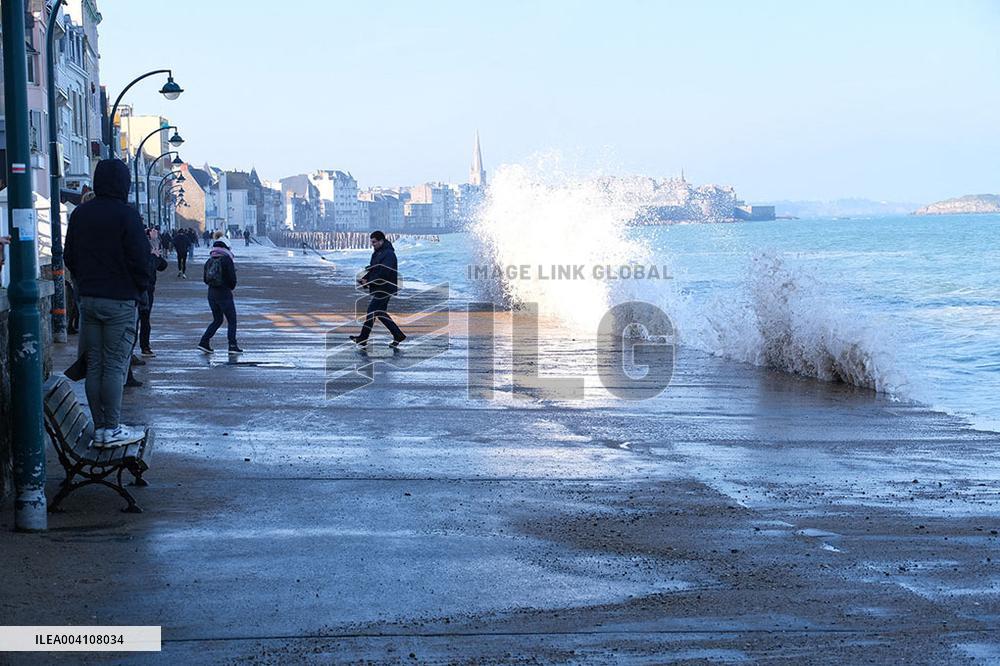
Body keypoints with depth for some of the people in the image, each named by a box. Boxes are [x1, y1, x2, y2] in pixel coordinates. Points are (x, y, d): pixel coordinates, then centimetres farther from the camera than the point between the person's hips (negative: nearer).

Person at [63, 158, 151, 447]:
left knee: (93, 365, 8)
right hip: (120, 301, -6)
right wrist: (140, 288, 2)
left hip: (88, 299, 6)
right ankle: (112, 430, -1)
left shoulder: (79, 214, 8)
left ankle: (99, 428, 12)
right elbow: (140, 258, -13)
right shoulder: (125, 214, -12)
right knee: (114, 365, -3)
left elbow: (69, 257, 14)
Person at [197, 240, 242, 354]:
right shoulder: (226, 260, -10)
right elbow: (232, 277, -13)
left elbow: (205, 280, 9)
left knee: (217, 320, 17)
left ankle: (204, 342, 9)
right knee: (232, 320, 4)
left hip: (211, 294, 6)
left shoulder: (209, 262, 7)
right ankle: (232, 346, 0)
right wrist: (231, 287, 5)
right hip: (224, 294, -6)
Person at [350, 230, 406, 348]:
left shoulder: (388, 254, -18)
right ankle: (398, 335, 20)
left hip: (385, 289, -10)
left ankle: (362, 339, -1)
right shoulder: (377, 253, 14)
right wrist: (363, 279, 0)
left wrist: (368, 281, -22)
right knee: (380, 313, 14)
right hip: (379, 289, 10)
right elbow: (372, 270, 18)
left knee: (371, 311, -7)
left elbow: (383, 274, -26)